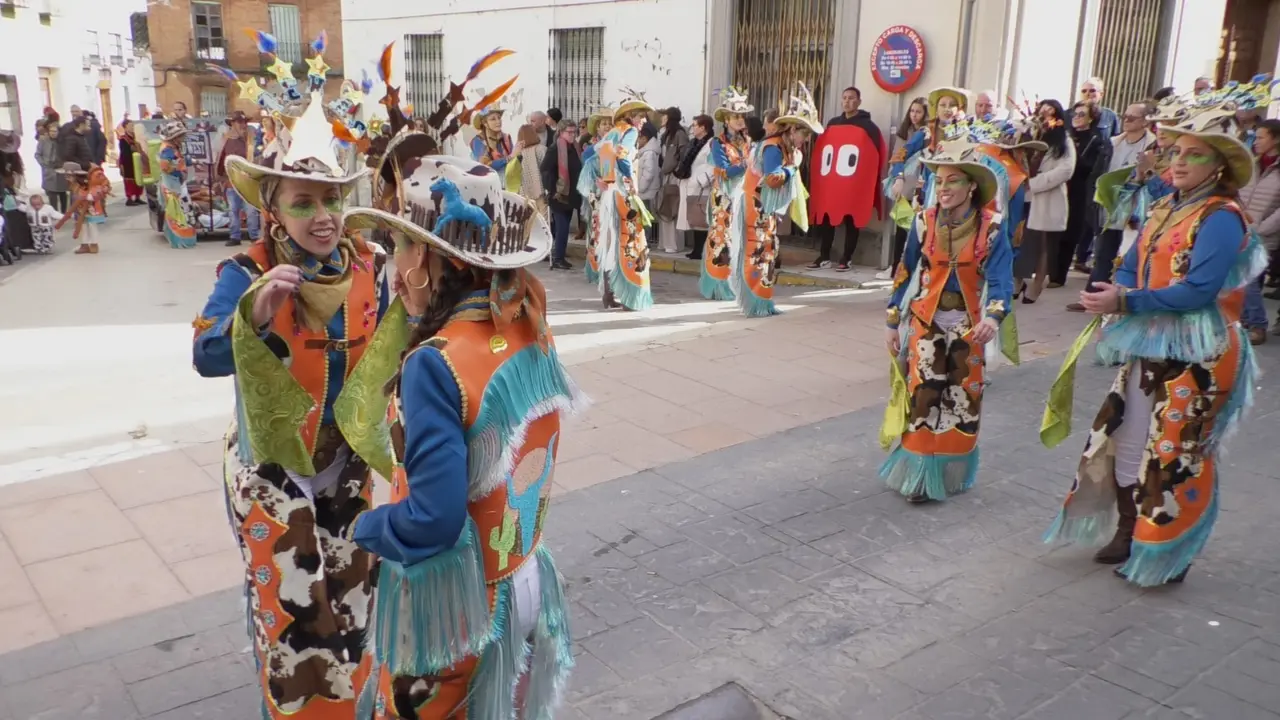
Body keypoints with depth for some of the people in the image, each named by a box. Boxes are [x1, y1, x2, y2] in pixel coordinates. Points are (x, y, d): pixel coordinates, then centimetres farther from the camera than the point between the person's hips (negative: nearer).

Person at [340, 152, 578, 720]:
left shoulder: (436, 365, -29)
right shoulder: (531, 332, -8)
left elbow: (433, 520, -31)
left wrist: (364, 528, -9)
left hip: (451, 607, -6)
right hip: (523, 580, 6)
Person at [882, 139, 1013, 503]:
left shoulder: (991, 227, -11)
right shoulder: (924, 221, -8)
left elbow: (1000, 279, -18)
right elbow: (905, 274, 0)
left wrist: (993, 318, -38)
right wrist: (892, 322, 2)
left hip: (968, 325, 1)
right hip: (926, 320, 0)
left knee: (964, 400, 11)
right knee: (924, 396, -5)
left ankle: (953, 472, 29)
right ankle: (918, 476, 6)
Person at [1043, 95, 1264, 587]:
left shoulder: (1221, 217, -14)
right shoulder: (1165, 208, 11)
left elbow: (1199, 290, -24)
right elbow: (1130, 266, 10)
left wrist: (1125, 302, -25)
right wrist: (1116, 296, -12)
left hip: (1193, 357, -8)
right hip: (1147, 347, 8)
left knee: (1175, 455, 0)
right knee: (1124, 441, 15)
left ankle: (1169, 555, 15)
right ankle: (1130, 533, 31)